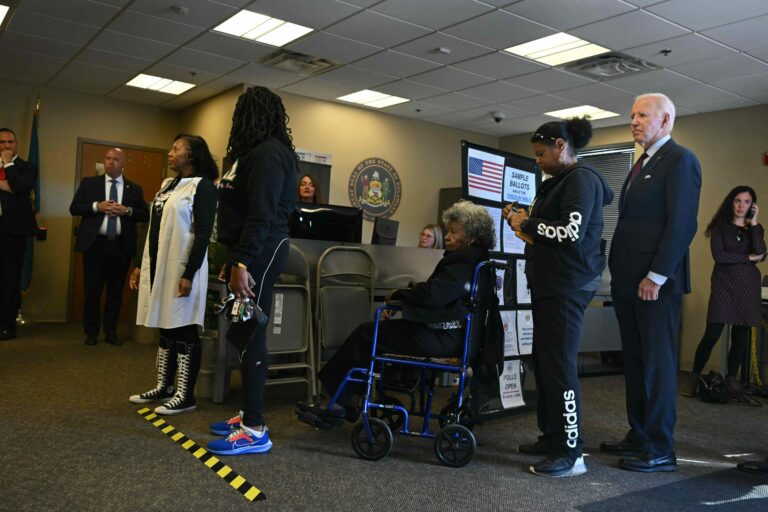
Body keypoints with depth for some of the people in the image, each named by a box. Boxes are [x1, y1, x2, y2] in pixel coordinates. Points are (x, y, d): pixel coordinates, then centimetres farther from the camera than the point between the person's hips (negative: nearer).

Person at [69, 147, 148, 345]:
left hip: (121, 246, 1)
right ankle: (91, 332, 16)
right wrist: (97, 206, -14)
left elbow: (145, 215, 5)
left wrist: (127, 210, -13)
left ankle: (111, 331, 19)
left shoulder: (134, 189, 9)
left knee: (116, 292, 8)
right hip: (95, 244, -1)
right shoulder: (89, 183, 7)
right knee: (92, 291, 3)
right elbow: (74, 208, 2)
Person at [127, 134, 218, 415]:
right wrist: (142, 265, 18)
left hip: (181, 269, -8)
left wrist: (189, 274, -21)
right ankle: (164, 387, 23)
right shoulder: (167, 185, 17)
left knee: (184, 332, -3)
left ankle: (185, 395, 4)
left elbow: (203, 234, -15)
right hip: (159, 267, 8)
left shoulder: (202, 186, -8)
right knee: (165, 328, 13)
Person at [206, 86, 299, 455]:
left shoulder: (268, 153, -12)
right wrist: (233, 259, 22)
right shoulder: (258, 152, 21)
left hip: (260, 254, -10)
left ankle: (255, 431, -4)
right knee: (245, 335, 12)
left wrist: (242, 263, -26)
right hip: (251, 252, 10)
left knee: (247, 336, -9)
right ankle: (250, 415, 22)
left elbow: (261, 214, -22)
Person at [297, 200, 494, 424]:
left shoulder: (465, 262, -16)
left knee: (365, 334, 0)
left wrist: (399, 294, -7)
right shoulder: (471, 259, 15)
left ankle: (340, 402, 13)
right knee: (371, 331, 11)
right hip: (446, 332, 10)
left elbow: (432, 294, -25)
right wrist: (405, 297, 1)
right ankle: (346, 404, 9)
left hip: (440, 338, -10)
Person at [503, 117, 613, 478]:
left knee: (559, 366, -9)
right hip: (548, 284, 10)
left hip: (568, 286, -10)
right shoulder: (560, 182, 19)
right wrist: (523, 219, 9)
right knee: (543, 362, 12)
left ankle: (570, 453, -2)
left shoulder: (582, 179, -11)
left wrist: (526, 224, -11)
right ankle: (551, 436, 23)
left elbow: (571, 233, -22)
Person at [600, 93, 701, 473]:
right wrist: (619, 271, 13)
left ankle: (660, 451, 8)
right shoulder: (642, 164, 19)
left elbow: (682, 223, -17)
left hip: (656, 282, -9)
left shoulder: (680, 160, -8)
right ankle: (639, 437, 22)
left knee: (657, 364, -2)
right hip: (629, 281, 9)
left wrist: (656, 276, -19)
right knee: (634, 363, 12)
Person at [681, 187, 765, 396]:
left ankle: (731, 379, 15)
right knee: (712, 333, -9)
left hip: (748, 285, 3)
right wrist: (747, 257, -6)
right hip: (724, 284, -3)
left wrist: (754, 223, -5)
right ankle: (694, 378, -2)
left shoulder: (755, 228, 12)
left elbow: (761, 254, -6)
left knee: (741, 335, 3)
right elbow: (718, 256, -10)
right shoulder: (720, 226, 4)